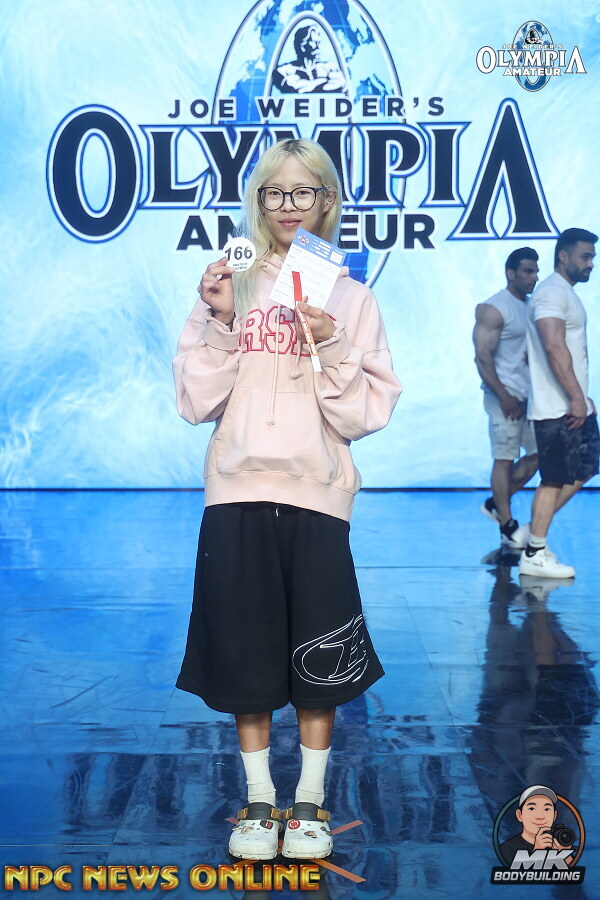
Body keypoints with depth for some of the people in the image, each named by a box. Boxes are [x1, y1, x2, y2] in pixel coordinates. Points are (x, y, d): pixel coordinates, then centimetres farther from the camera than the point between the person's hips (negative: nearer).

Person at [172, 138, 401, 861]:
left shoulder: (351, 296, 4)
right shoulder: (230, 284, 6)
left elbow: (366, 413, -2)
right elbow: (197, 402, 1)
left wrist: (330, 348, -15)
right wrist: (219, 323, -10)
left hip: (317, 496, -1)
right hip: (238, 494, 1)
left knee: (318, 660, 5)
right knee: (245, 652, 7)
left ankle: (311, 800, 24)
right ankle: (259, 800, 25)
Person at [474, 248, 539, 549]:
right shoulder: (493, 309, -11)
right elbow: (482, 357, -16)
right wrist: (504, 397, -19)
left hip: (531, 395, 8)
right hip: (506, 396, -8)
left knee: (538, 453, 11)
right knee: (504, 459, -1)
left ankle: (496, 504, 25)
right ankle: (508, 528, 6)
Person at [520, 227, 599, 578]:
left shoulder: (567, 294, 19)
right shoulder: (552, 292, -14)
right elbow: (554, 347, -24)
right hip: (558, 409, -10)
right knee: (555, 480, -4)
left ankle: (536, 531, 21)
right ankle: (535, 554, 4)